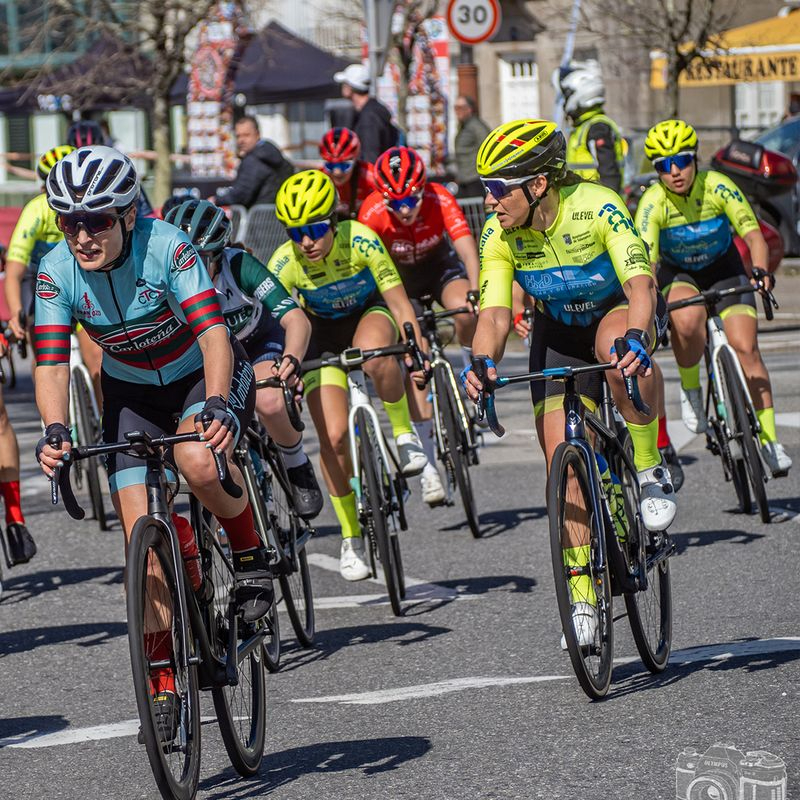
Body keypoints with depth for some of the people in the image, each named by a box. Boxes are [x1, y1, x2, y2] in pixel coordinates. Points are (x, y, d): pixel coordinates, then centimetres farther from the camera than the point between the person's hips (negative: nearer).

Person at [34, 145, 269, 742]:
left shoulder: (167, 247, -29)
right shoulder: (56, 273, -19)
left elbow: (213, 333, -37)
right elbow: (52, 364, -21)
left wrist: (217, 403, -53)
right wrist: (55, 431, -39)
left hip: (206, 373, -3)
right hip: (132, 392, 3)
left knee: (198, 461, -36)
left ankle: (251, 555, -6)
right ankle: (162, 680, 2)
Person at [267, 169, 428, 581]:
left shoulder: (359, 240, -31)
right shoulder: (284, 263, -27)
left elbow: (399, 302, -28)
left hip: (369, 311, -1)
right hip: (323, 330, 2)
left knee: (376, 356, -41)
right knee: (333, 436, -13)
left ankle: (404, 432, -13)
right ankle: (350, 538, 5)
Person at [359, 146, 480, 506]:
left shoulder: (439, 199, -30)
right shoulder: (372, 212, -30)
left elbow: (466, 246, -39)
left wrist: (475, 292, -54)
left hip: (440, 266, 0)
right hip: (399, 277, 0)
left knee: (467, 312, -34)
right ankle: (428, 461, -13)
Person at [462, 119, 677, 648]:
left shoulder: (597, 208, -31)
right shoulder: (499, 236, -19)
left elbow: (641, 284, -39)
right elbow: (495, 313, -23)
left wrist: (635, 337, -58)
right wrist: (484, 362, -44)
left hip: (622, 313, -4)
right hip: (559, 333, 4)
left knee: (615, 343, -41)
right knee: (563, 461, -8)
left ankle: (653, 470, -22)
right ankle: (583, 599, 0)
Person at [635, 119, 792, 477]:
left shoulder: (717, 187, -24)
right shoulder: (652, 203, -25)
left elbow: (753, 234, -28)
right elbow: (646, 261, -32)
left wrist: (759, 270, -47)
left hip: (723, 268, 1)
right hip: (677, 273, -1)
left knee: (745, 347, -16)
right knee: (687, 319, -35)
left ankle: (769, 439, -8)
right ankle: (690, 390, -9)